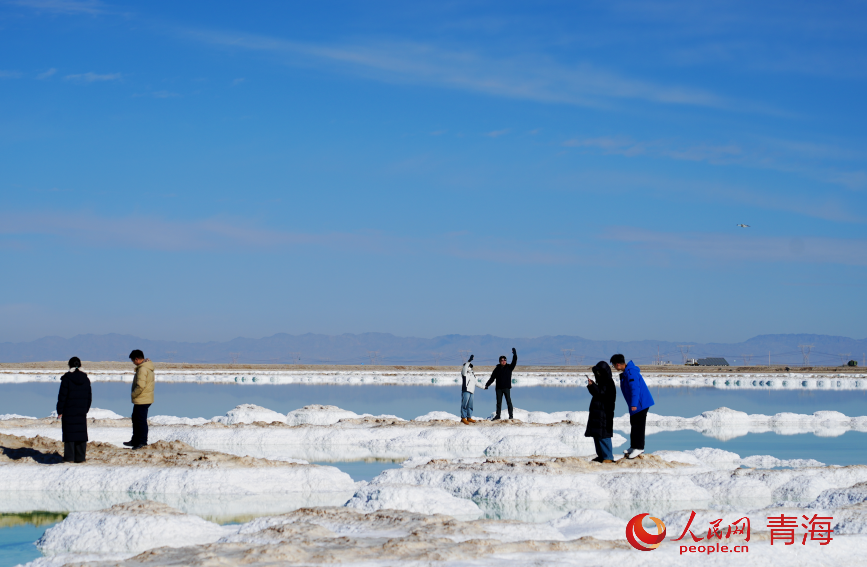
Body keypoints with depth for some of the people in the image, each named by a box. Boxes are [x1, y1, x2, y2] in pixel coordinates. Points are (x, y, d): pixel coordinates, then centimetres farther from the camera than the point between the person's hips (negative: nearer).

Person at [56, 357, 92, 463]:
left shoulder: (66, 378, -10)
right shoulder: (85, 379, 7)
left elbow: (62, 396, -10)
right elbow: (89, 397, 11)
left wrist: (60, 411, -4)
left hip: (68, 411, -4)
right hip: (82, 412, 4)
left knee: (69, 433, 0)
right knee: (81, 433, 7)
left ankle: (69, 457, -2)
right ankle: (80, 457, 8)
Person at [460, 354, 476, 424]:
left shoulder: (472, 374, 22)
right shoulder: (464, 373, -1)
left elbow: (475, 382, 30)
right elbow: (464, 368, -23)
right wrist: (469, 360, -30)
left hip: (471, 391, 8)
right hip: (466, 390, -8)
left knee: (470, 405, 10)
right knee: (464, 404, -10)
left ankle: (469, 417, 16)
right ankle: (463, 418, -11)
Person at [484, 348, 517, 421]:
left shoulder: (509, 367, 3)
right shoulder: (497, 369, 8)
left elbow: (514, 362, -13)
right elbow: (492, 378, 8)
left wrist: (514, 355, -25)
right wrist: (487, 384, 1)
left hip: (506, 387, -3)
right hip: (499, 388, 3)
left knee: (508, 401, -5)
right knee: (498, 402, 7)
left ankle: (511, 415, -3)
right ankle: (498, 415, 12)